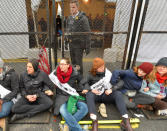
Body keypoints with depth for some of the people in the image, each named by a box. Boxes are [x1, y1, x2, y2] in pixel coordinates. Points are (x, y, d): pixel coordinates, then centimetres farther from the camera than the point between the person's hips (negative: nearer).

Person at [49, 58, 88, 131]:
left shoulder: (74, 73, -5)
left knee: (84, 107, -25)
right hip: (61, 95, -1)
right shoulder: (55, 73, -3)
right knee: (62, 110, -33)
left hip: (73, 95, 1)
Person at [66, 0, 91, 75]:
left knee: (78, 63, 0)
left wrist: (87, 47, -14)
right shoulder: (69, 18, 7)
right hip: (71, 44, 6)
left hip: (79, 44, -6)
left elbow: (87, 33, -13)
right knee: (73, 62, 16)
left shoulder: (83, 18, -12)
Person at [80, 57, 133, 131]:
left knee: (118, 94, -26)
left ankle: (125, 120, -32)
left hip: (106, 95, 1)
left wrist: (112, 89, -19)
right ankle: (94, 121, -43)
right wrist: (90, 89, -21)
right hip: (95, 95, 0)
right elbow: (82, 83, -7)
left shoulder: (108, 73, 2)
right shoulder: (91, 75, 2)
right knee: (89, 94, -32)